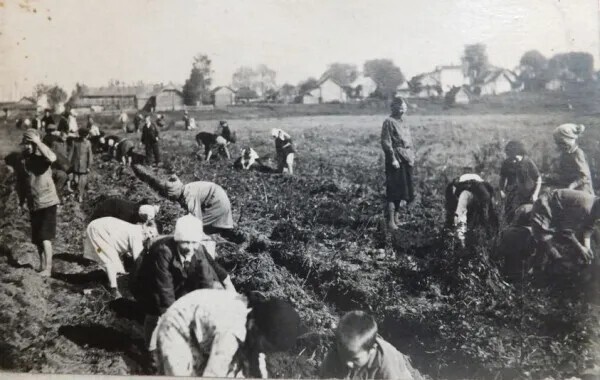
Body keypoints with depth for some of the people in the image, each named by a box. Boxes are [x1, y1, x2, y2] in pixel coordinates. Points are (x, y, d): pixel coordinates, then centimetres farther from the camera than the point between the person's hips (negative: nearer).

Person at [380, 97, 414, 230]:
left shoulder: (403, 123, 18)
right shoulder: (389, 122, -8)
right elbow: (386, 142, -14)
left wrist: (412, 156, 14)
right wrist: (393, 159, -19)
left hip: (407, 160, 9)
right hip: (396, 160, -8)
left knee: (403, 190, 12)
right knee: (393, 191, -8)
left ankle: (396, 216, 24)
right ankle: (391, 221, -5)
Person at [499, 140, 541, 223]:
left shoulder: (528, 163, -11)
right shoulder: (506, 163, -2)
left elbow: (538, 179, -2)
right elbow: (503, 177, 15)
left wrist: (535, 194, -10)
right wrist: (502, 190, 1)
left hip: (527, 197, -3)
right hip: (512, 197, 3)